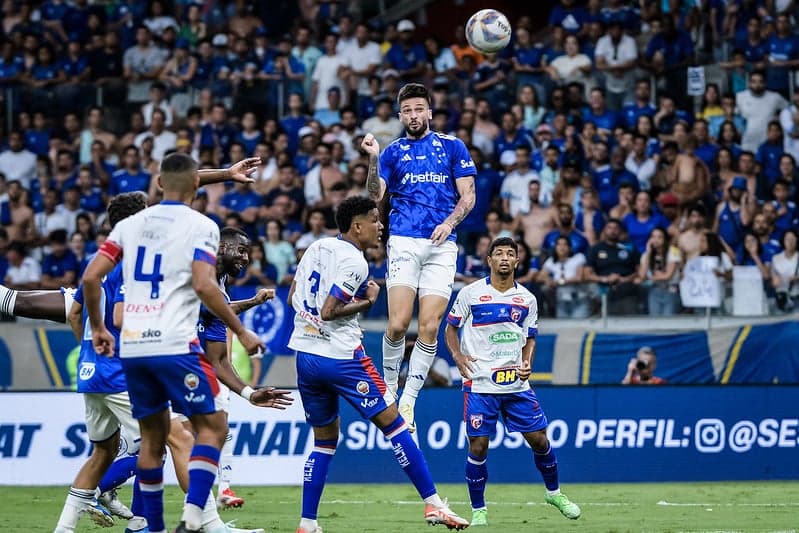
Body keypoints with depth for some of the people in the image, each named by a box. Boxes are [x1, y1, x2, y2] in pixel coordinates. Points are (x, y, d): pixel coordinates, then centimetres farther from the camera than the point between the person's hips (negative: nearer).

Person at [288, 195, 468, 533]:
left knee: (325, 439, 15)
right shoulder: (354, 262, -13)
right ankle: (433, 504, -3)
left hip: (305, 355, 8)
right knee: (393, 424, -1)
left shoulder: (316, 248, 11)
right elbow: (328, 311, -18)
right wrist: (367, 302, -6)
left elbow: (293, 298, 17)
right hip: (341, 357, -8)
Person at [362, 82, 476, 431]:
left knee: (429, 327, -6)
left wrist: (449, 223, -9)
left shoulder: (452, 146, 12)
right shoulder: (394, 152, 13)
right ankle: (389, 388, 8)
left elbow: (468, 196, 8)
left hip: (442, 245, 0)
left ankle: (408, 401, 2)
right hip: (403, 242, 0)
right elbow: (375, 196, 2)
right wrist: (372, 160, -13)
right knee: (398, 324, -13)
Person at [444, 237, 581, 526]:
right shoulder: (470, 293, -1)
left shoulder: (527, 299, 8)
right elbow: (450, 328, 7)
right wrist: (458, 356, -10)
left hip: (516, 383, 3)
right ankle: (478, 510, 9)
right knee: (478, 446, -5)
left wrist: (527, 363, -3)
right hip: (480, 383, -3)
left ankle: (554, 492, 27)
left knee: (539, 439, 4)